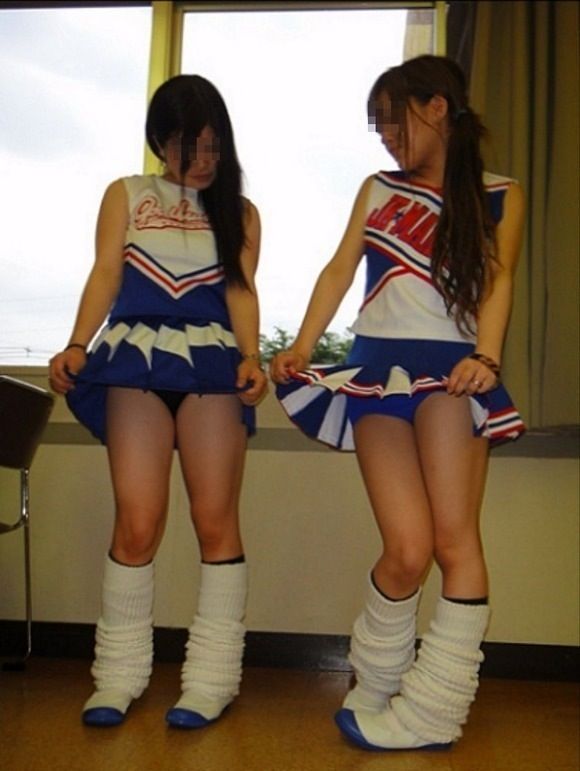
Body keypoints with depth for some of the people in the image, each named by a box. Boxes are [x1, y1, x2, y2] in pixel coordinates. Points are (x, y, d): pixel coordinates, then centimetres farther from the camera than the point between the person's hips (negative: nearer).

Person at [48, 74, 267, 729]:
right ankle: (118, 676, 9)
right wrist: (77, 346, -14)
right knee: (137, 523, -6)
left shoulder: (239, 212, 16)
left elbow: (240, 290, 3)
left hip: (212, 362, 0)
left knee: (215, 520, -4)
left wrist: (250, 357, -16)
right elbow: (105, 274, 3)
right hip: (138, 357, 0)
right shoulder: (126, 195, 15)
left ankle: (211, 680, 6)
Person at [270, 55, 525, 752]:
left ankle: (431, 711, -3)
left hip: (450, 368, -1)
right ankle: (375, 688, 14)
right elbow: (340, 269, 13)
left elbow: (498, 280, -2)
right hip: (376, 369, 2)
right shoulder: (378, 190, 20)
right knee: (407, 550, -8)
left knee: (453, 538, -13)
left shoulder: (498, 196, 12)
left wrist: (486, 358, -20)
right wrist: (302, 349, 0)